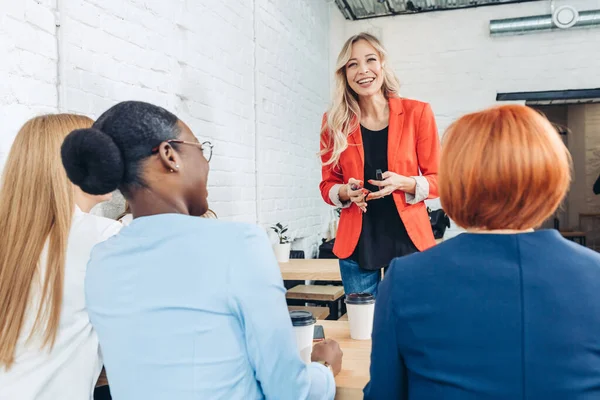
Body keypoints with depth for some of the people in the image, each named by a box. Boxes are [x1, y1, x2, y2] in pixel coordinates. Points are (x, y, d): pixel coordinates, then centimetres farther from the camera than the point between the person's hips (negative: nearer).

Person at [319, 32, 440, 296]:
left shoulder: (417, 113, -3)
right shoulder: (334, 122, 1)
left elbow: (437, 179, 2)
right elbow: (328, 185, 8)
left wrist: (404, 183, -17)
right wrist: (345, 192, -13)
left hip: (408, 239, 0)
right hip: (356, 243, 1)